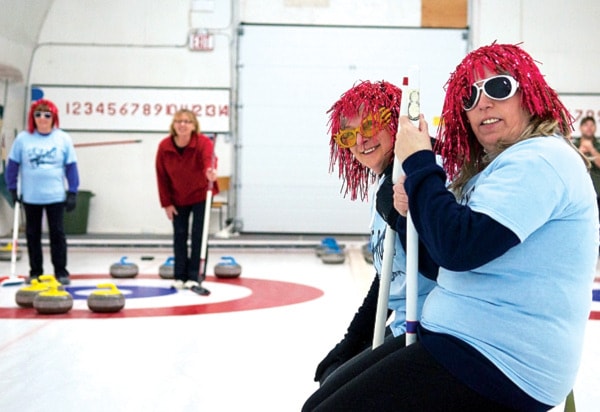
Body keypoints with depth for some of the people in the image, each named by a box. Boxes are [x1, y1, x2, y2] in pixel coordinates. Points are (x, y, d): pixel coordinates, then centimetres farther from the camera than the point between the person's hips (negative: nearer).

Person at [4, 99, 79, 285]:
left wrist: (72, 193, -3)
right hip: (31, 197, 1)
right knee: (33, 234, 10)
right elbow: (13, 165, 3)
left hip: (55, 196, -1)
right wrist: (13, 189, 2)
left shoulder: (63, 139, -3)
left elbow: (71, 167, -1)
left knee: (57, 233, 3)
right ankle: (35, 272, 20)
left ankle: (61, 271, 12)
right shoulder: (23, 138, -3)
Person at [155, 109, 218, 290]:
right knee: (179, 235, 4)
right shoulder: (164, 146, -18)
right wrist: (166, 203, -9)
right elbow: (162, 176, -9)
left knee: (198, 234, -7)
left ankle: (195, 277, 0)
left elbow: (209, 159, -49)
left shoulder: (203, 142, -26)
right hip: (178, 199, 2)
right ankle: (180, 276, 14)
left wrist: (210, 172, -72)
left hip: (200, 195, -2)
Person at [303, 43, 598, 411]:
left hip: (500, 364, -10)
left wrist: (418, 162, -11)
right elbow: (438, 265, 22)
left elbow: (459, 247, -25)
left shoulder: (541, 158, -13)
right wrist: (414, 208, 2)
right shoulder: (491, 167, 18)